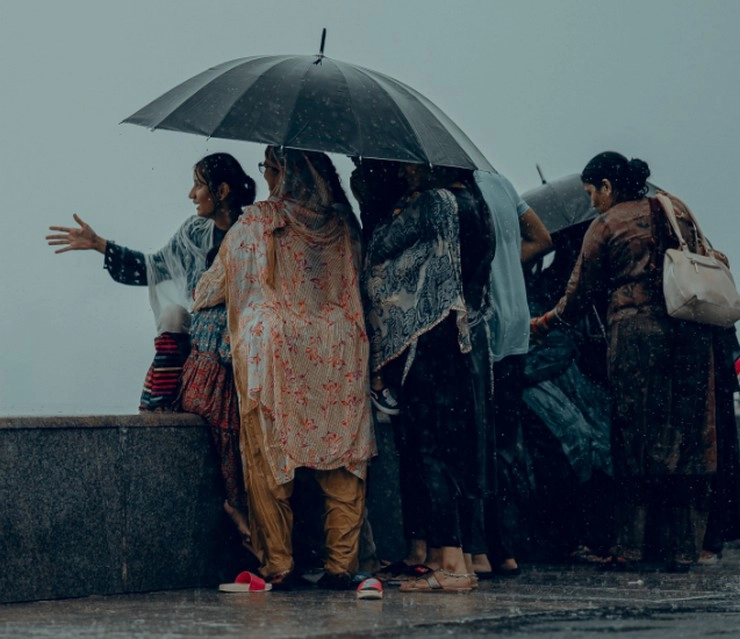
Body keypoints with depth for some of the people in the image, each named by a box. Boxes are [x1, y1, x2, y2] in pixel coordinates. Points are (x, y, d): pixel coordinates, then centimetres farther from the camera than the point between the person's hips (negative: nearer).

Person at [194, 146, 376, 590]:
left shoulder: (255, 223, -2)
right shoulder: (344, 223, 7)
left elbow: (214, 287, 9)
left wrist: (192, 300, 29)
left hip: (273, 350, -3)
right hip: (341, 352, 3)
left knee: (270, 459, 4)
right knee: (343, 459, 5)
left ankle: (278, 566, 3)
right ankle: (342, 563, 3)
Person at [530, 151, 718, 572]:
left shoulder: (606, 226, 3)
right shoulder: (676, 208, 15)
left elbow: (580, 294, 7)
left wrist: (544, 323, 23)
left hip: (635, 331, -4)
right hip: (692, 333, 4)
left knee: (634, 442, 2)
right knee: (688, 437, 5)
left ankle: (631, 547, 1)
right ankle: (683, 549, 3)